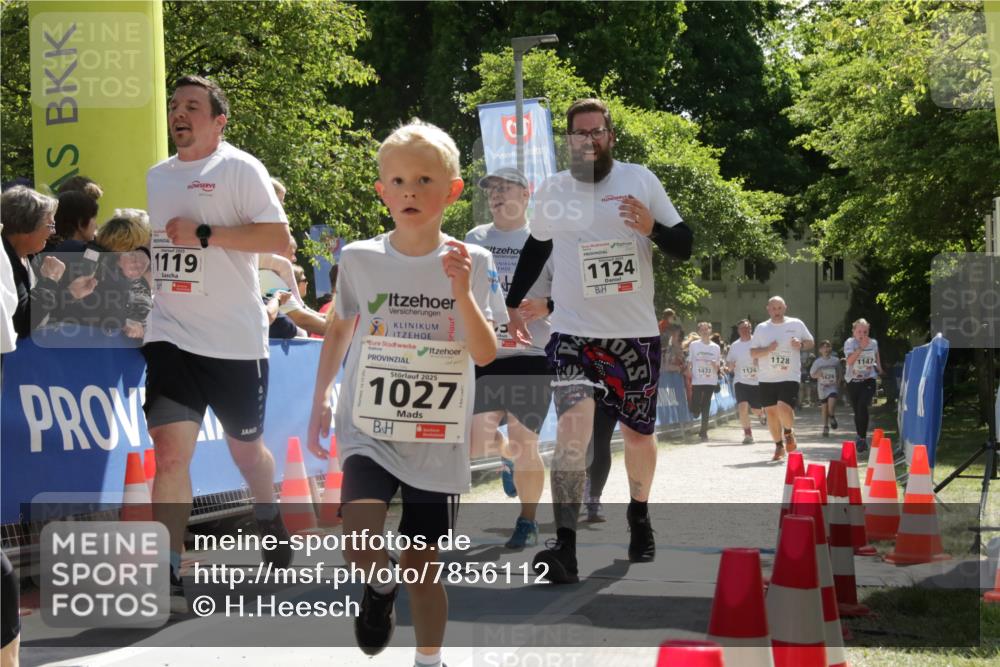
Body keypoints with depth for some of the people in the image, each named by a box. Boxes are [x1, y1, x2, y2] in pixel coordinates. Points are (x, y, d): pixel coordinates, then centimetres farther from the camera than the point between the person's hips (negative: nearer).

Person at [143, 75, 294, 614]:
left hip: (235, 339, -3)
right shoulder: (155, 177, 13)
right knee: (170, 448, -13)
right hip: (171, 336, 3)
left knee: (245, 447, 14)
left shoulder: (239, 169, -6)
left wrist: (204, 234, -21)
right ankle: (169, 578, -13)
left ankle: (269, 520, 45)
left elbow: (279, 238, -16)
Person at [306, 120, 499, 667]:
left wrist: (462, 291, -24)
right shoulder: (359, 259, -1)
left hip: (438, 442, 0)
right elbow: (339, 330, 16)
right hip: (369, 432, 0)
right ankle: (380, 585, 12)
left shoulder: (471, 264, -3)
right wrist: (320, 400, 13)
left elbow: (485, 355, -11)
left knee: (422, 565, 5)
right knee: (361, 547, -22)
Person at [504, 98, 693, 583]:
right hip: (574, 331, -1)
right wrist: (513, 303, 18)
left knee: (638, 433, 15)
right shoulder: (552, 191, 4)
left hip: (635, 333, 1)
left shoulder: (640, 180, -1)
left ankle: (639, 516, 44)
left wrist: (652, 228, -20)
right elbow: (536, 247, 21)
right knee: (573, 425, -21)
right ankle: (565, 550, -26)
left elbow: (684, 246, 0)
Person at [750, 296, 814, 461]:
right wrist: (768, 349, -13)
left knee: (784, 408, -20)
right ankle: (779, 446, 23)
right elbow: (753, 353, 5)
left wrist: (801, 344, -10)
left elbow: (811, 342, 12)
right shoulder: (761, 328, 6)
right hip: (766, 379, 3)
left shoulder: (796, 324, 3)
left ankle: (788, 432, 11)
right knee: (771, 412, 6)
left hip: (789, 377, -3)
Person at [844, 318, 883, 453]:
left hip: (869, 380, -1)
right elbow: (850, 361, -26)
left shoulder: (873, 343, -1)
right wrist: (861, 347, -32)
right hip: (853, 381, 1)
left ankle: (862, 438, -18)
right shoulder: (849, 343, -10)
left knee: (862, 406, -20)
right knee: (857, 411, 9)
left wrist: (879, 368, 30)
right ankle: (861, 438, 27)